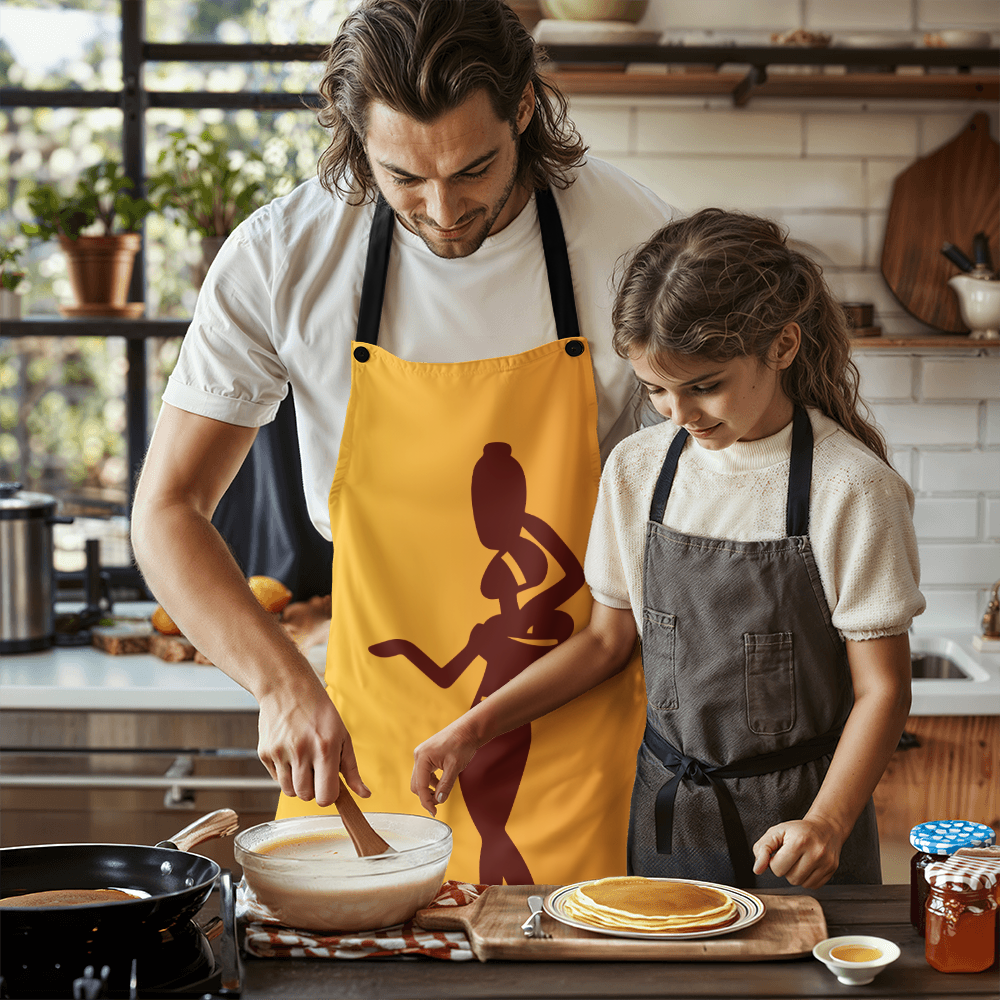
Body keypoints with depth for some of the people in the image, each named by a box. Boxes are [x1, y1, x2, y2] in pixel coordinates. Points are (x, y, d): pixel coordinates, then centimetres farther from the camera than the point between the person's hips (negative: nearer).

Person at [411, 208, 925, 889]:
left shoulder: (851, 487, -14)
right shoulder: (637, 469, 0)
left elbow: (881, 687, -11)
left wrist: (826, 825, -24)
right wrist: (479, 726, 1)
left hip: (794, 814, -4)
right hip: (667, 808, 4)